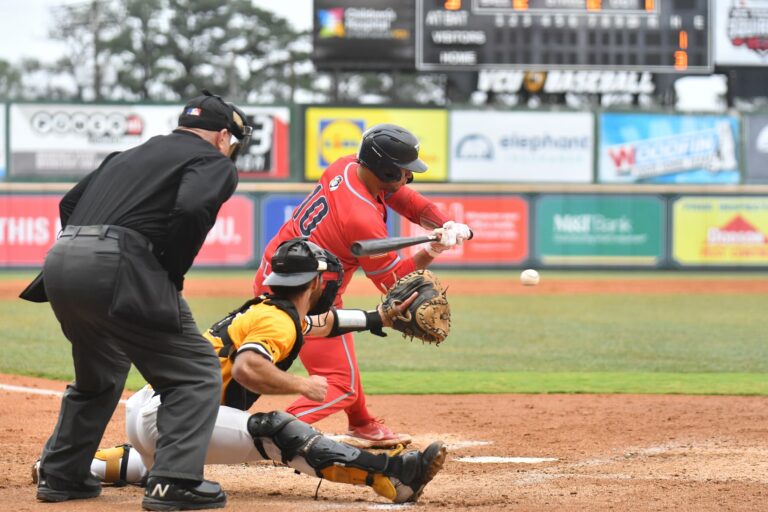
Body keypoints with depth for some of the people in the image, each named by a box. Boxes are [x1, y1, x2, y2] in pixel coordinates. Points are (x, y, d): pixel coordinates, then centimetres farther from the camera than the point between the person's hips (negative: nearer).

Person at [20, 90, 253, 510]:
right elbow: (192, 210, -12)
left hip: (60, 259, 8)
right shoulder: (214, 162, 9)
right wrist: (173, 275, -1)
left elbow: (69, 203, 25)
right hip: (115, 265, -8)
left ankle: (60, 476, 29)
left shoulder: (130, 156, 30)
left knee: (99, 372, 29)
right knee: (196, 370, 2)